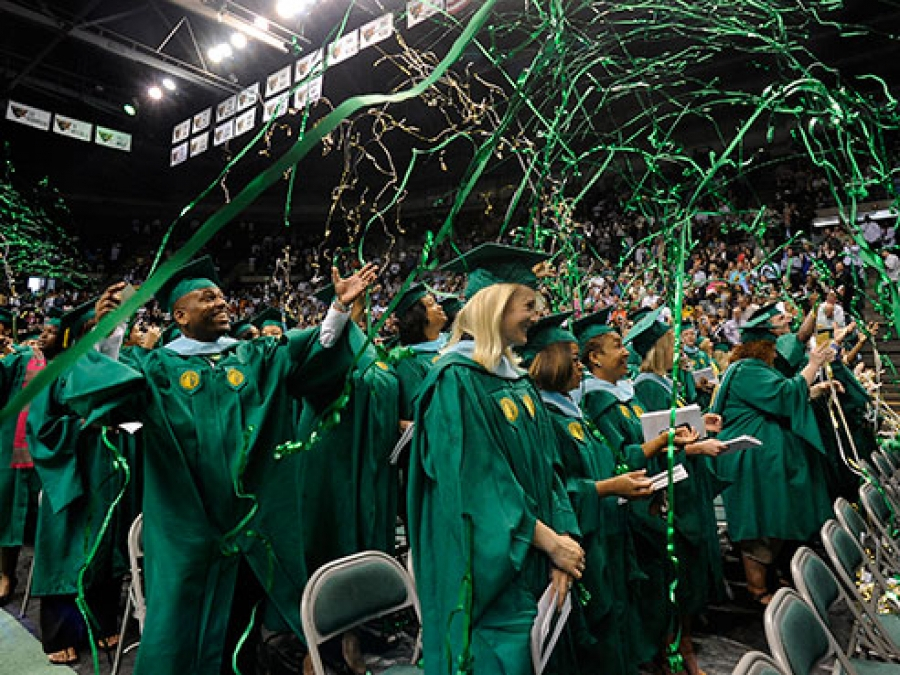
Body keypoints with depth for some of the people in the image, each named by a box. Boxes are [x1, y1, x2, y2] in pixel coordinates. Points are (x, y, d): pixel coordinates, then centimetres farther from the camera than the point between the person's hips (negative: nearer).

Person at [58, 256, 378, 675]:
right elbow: (93, 385, -12)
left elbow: (313, 351, -5)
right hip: (188, 525, -2)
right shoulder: (158, 368, 1)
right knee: (184, 621, 9)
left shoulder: (258, 357, 7)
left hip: (257, 520, 2)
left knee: (242, 618, 15)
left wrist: (339, 307, -19)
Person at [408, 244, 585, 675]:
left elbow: (544, 469, 7)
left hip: (531, 563, 8)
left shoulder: (515, 378, 8)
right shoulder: (456, 381, -17)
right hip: (489, 568, -8)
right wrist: (550, 540, -17)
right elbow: (477, 483, -22)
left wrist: (561, 540, -4)